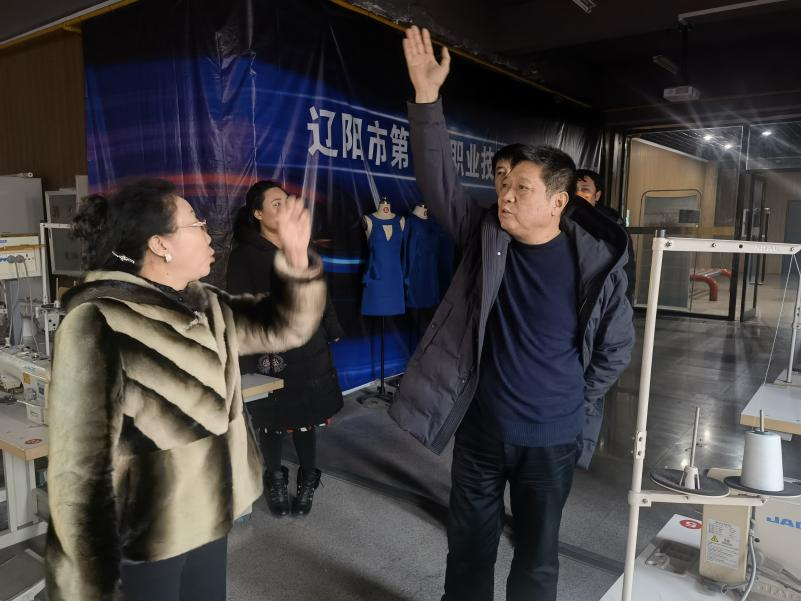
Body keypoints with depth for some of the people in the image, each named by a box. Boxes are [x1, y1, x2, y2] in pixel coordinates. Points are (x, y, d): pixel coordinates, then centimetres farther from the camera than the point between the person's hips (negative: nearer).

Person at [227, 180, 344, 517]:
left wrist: (332, 331, 12)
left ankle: (308, 481, 28)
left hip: (308, 352, 3)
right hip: (269, 354, -3)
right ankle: (275, 480, 31)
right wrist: (246, 361, -16)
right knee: (272, 420, 9)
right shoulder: (244, 255, -6)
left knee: (306, 417, 10)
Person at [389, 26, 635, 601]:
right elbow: (439, 181, -17)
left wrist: (577, 401, 3)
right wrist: (427, 96, -24)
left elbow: (617, 346, 0)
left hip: (550, 438, -1)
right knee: (469, 545, 19)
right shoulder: (487, 237, -8)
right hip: (482, 429, 2)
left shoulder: (596, 264, -12)